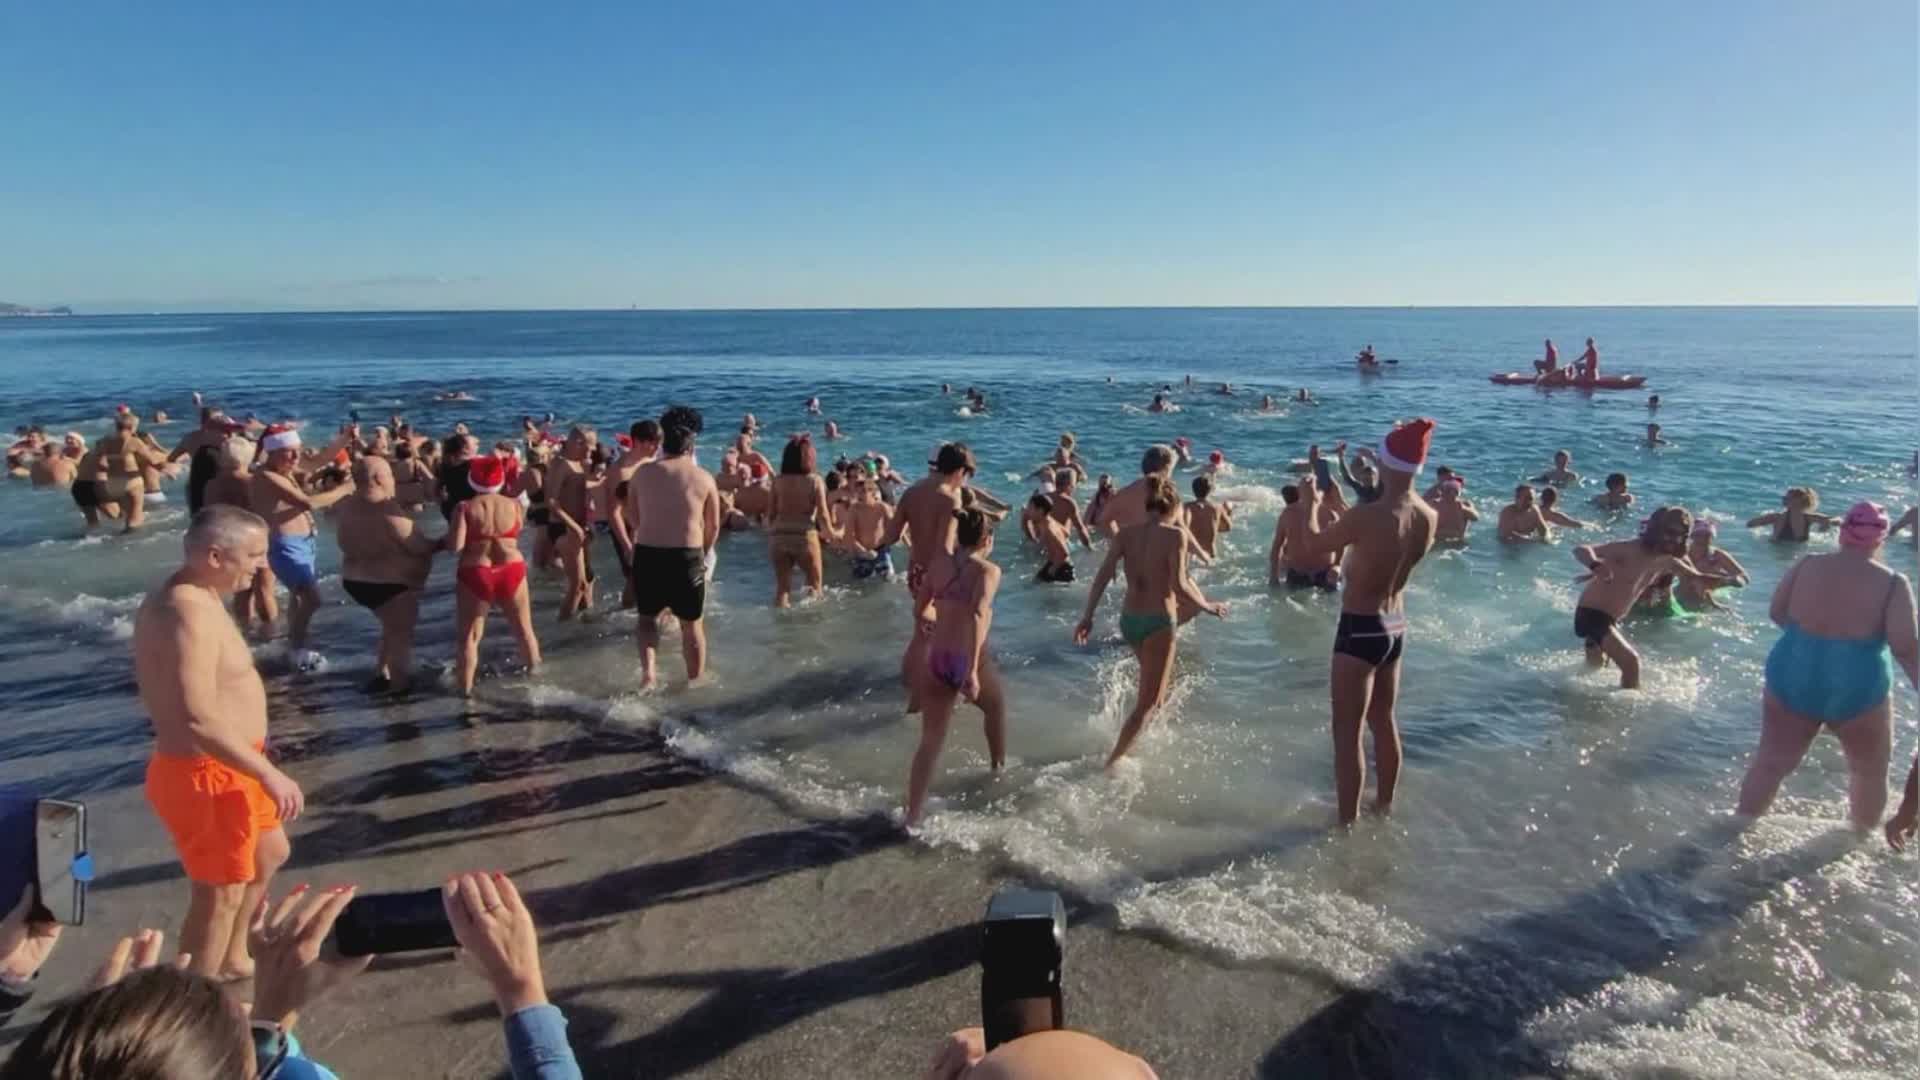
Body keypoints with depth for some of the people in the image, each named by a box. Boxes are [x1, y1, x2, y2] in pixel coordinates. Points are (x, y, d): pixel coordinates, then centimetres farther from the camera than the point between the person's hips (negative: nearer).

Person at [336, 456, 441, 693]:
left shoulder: (345, 509, 2)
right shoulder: (387, 512, -23)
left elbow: (349, 545, 14)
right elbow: (419, 547, -18)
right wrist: (442, 541, -1)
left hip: (356, 581, 8)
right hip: (391, 584, -8)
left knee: (392, 628, 24)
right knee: (401, 634, 4)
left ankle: (381, 675, 27)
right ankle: (399, 687, 10)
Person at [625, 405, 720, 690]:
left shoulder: (642, 473, 2)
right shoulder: (703, 478, -2)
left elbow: (632, 517, 13)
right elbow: (713, 526, 4)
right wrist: (704, 551, 24)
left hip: (647, 554, 2)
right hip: (686, 556, -1)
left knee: (647, 615, 22)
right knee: (692, 624, 15)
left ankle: (648, 669, 3)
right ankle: (695, 682, 25)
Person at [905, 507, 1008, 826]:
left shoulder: (940, 564, 7)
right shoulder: (988, 570, -7)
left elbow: (920, 606, 15)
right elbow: (977, 616, -22)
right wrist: (972, 670, -26)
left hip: (937, 660, 3)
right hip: (970, 660, -3)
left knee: (930, 741, 8)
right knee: (996, 709, 31)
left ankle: (912, 815, 1)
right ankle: (999, 768, 52)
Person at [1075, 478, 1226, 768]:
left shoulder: (1126, 533, 1)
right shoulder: (1175, 535, -13)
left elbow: (1102, 575, -5)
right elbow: (1178, 586, -18)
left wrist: (1087, 617, -1)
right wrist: (1208, 607, -3)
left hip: (1128, 620, 6)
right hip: (1158, 623, -6)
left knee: (1159, 682, 31)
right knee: (1147, 703, 6)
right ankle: (1112, 762, 4)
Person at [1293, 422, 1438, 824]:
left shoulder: (1366, 517, -26)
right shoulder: (1429, 517, -5)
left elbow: (1312, 544, -10)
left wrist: (1310, 504, 8)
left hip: (1360, 629, -7)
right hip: (1395, 626, 7)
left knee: (1347, 730, 5)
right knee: (1384, 720, 23)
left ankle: (1347, 821, 14)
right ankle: (1384, 803, 39)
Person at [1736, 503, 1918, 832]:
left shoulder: (1806, 566, -4)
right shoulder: (1893, 584, -11)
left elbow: (1777, 614, 5)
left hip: (1792, 682, 2)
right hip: (1857, 692, -2)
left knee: (1771, 761, 16)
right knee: (1871, 771, 24)